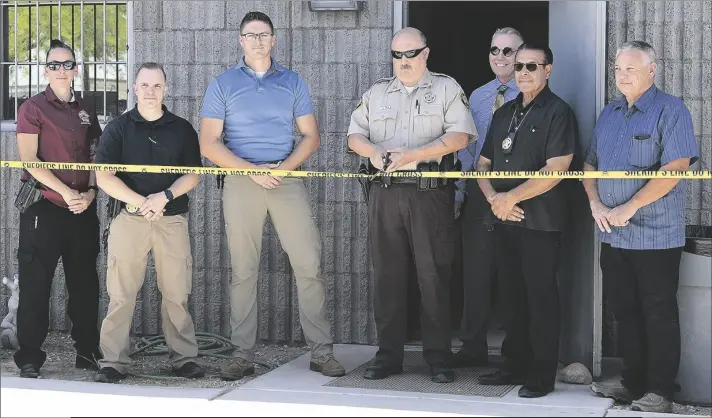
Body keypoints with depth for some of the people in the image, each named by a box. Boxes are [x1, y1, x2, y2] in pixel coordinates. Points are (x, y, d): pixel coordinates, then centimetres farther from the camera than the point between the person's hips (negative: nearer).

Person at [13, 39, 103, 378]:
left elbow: (95, 157, 14)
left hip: (83, 210, 5)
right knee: (36, 284, -2)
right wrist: (67, 193, -14)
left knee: (85, 282, 10)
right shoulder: (33, 108, -2)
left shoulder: (85, 110, 13)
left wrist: (90, 192, -4)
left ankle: (88, 351, 20)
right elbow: (29, 160, -10)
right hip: (43, 207, -5)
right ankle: (29, 359, 4)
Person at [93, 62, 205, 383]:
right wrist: (140, 202, -11)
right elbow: (104, 177, -2)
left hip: (172, 220, 1)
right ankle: (114, 361, 1)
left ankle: (184, 357, 10)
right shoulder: (118, 128, 6)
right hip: (129, 219, -1)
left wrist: (165, 196, -11)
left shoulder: (182, 129, 11)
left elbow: (192, 175, 6)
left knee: (177, 293, 1)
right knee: (121, 294, -4)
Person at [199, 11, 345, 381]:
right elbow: (208, 143, -1)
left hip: (287, 180, 1)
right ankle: (243, 354, 7)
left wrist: (287, 166, -8)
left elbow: (311, 136, 10)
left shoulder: (292, 83, 12)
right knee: (243, 271, 1)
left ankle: (321, 351, 1)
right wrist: (253, 170, -11)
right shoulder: (223, 85, 6)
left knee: (309, 264, -5)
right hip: (241, 183, -1)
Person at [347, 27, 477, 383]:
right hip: (385, 194, 4)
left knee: (434, 275, -3)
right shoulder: (376, 93, 17)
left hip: (431, 194, -3)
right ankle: (388, 354, 12)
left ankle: (438, 357, 3)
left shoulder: (446, 88, 5)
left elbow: (459, 136, -7)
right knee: (387, 274, 5)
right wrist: (374, 153, -9)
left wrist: (413, 155, -16)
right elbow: (355, 136, 14)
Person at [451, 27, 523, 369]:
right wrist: (458, 193, 7)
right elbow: (465, 148, 13)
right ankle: (473, 346, 13)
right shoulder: (477, 97, 12)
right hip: (479, 189, 4)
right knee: (475, 267, 5)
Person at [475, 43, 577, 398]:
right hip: (504, 220, 7)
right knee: (512, 294, 12)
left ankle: (542, 375, 4)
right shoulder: (504, 113, 15)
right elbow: (483, 163, 17)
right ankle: (516, 365, 21)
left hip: (540, 221, -7)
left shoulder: (558, 112, -6)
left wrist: (511, 197, -16)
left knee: (541, 296, -2)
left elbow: (555, 169, -16)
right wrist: (492, 197, -3)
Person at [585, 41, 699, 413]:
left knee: (658, 315, -1)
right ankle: (634, 383, 22)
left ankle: (660, 393, 5)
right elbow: (590, 164, 17)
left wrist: (629, 207, -18)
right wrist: (596, 204, -2)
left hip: (655, 235, -7)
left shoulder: (669, 110, -8)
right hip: (612, 235, 7)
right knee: (626, 312, 12)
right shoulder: (609, 113, 14)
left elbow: (675, 168, -17)